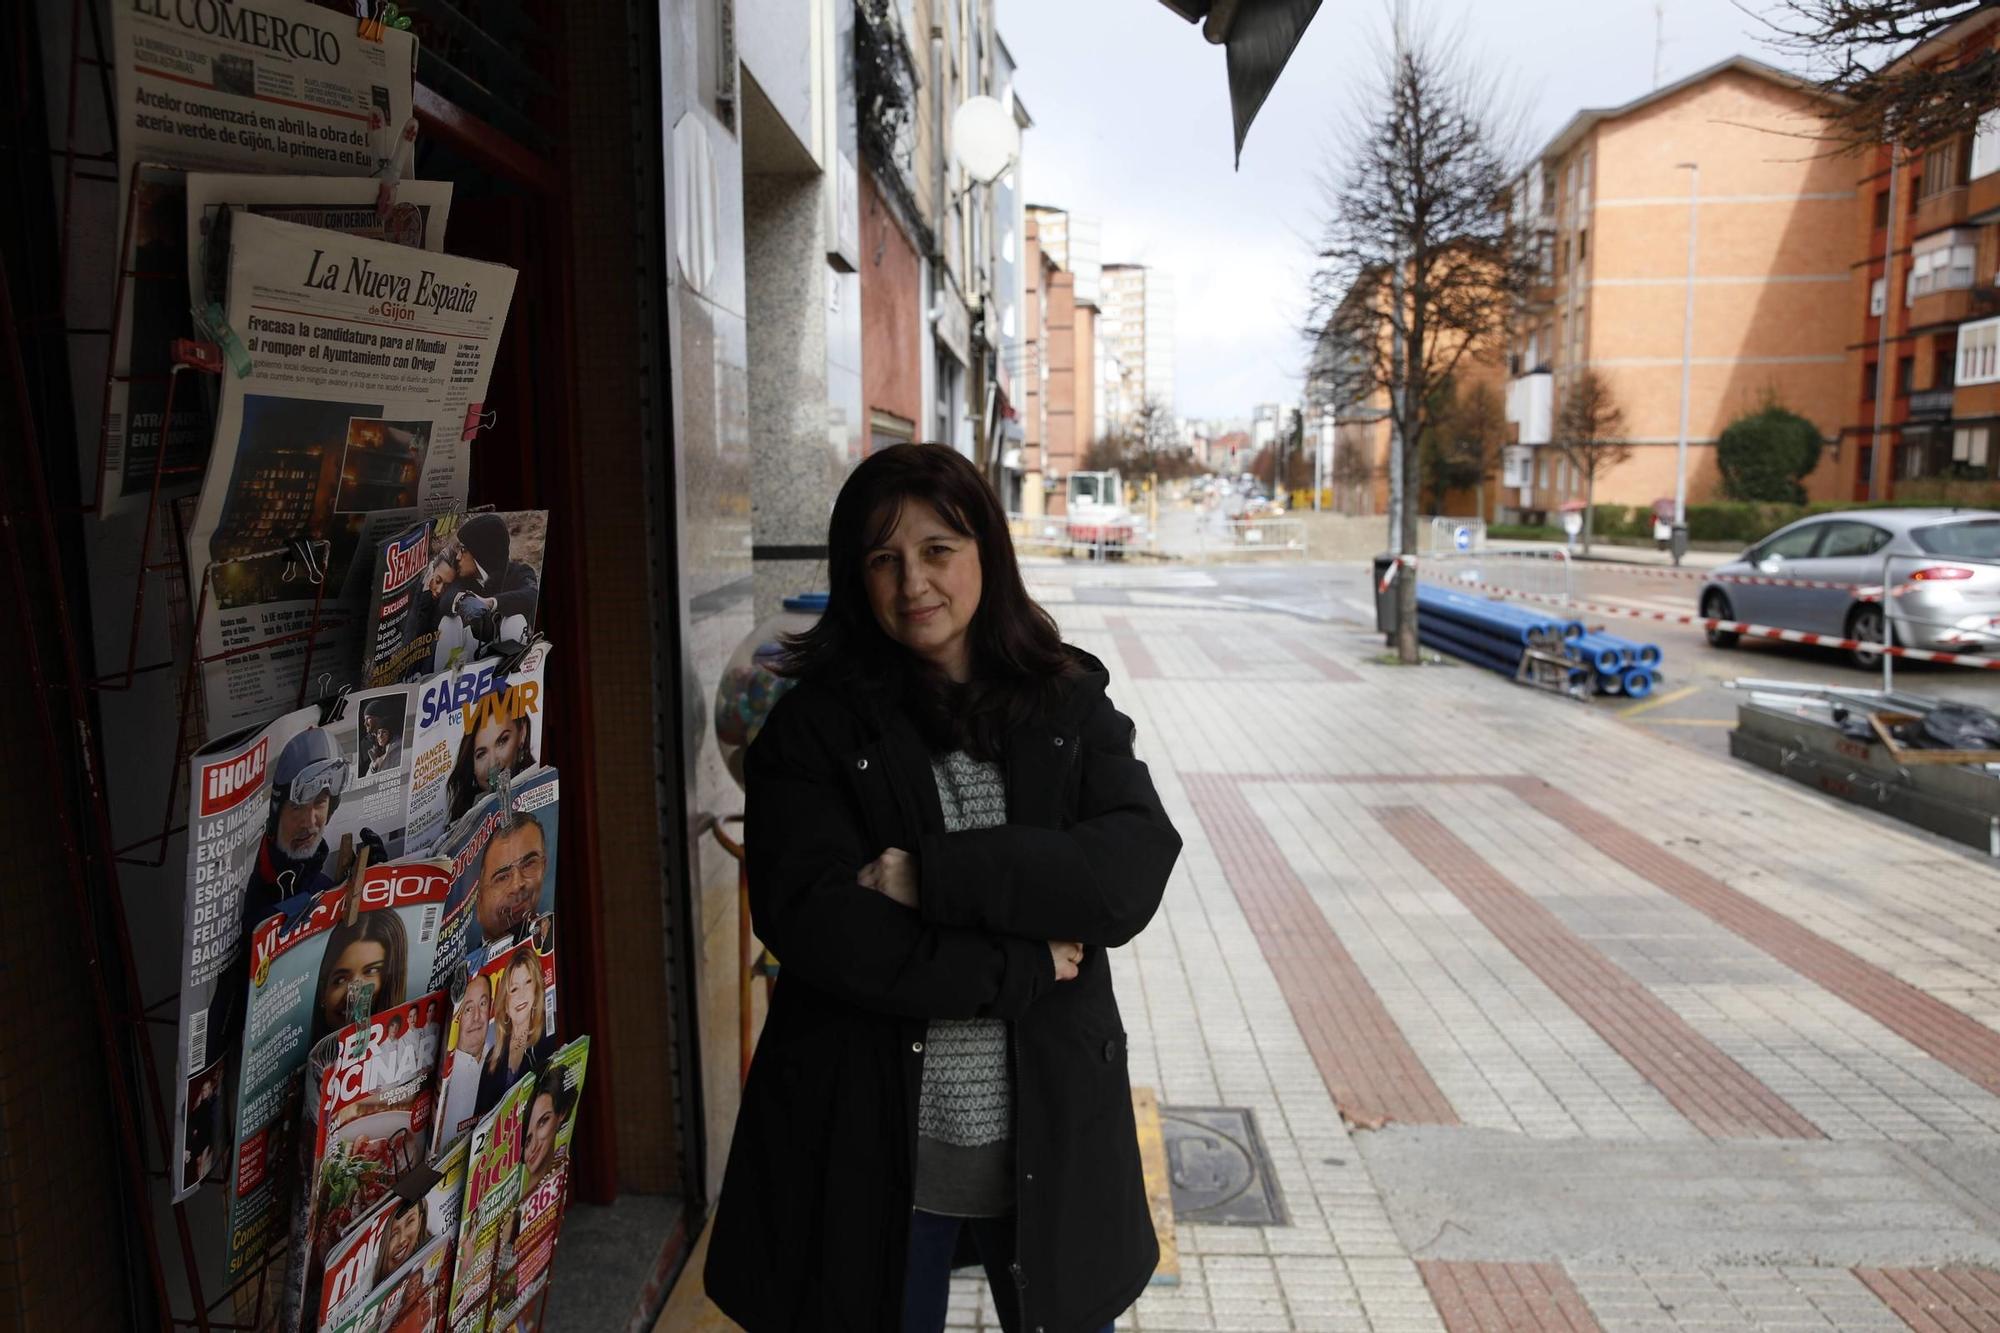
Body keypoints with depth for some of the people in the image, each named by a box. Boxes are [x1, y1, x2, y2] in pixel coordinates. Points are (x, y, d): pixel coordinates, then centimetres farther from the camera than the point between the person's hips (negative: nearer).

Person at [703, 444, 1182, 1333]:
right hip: (869, 1143, -1)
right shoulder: (815, 725, -6)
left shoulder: (1068, 702, 0)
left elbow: (1133, 875, -13)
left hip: (1051, 1132, 2)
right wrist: (1026, 965, -16)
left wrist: (932, 876, -21)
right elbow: (817, 923, -18)